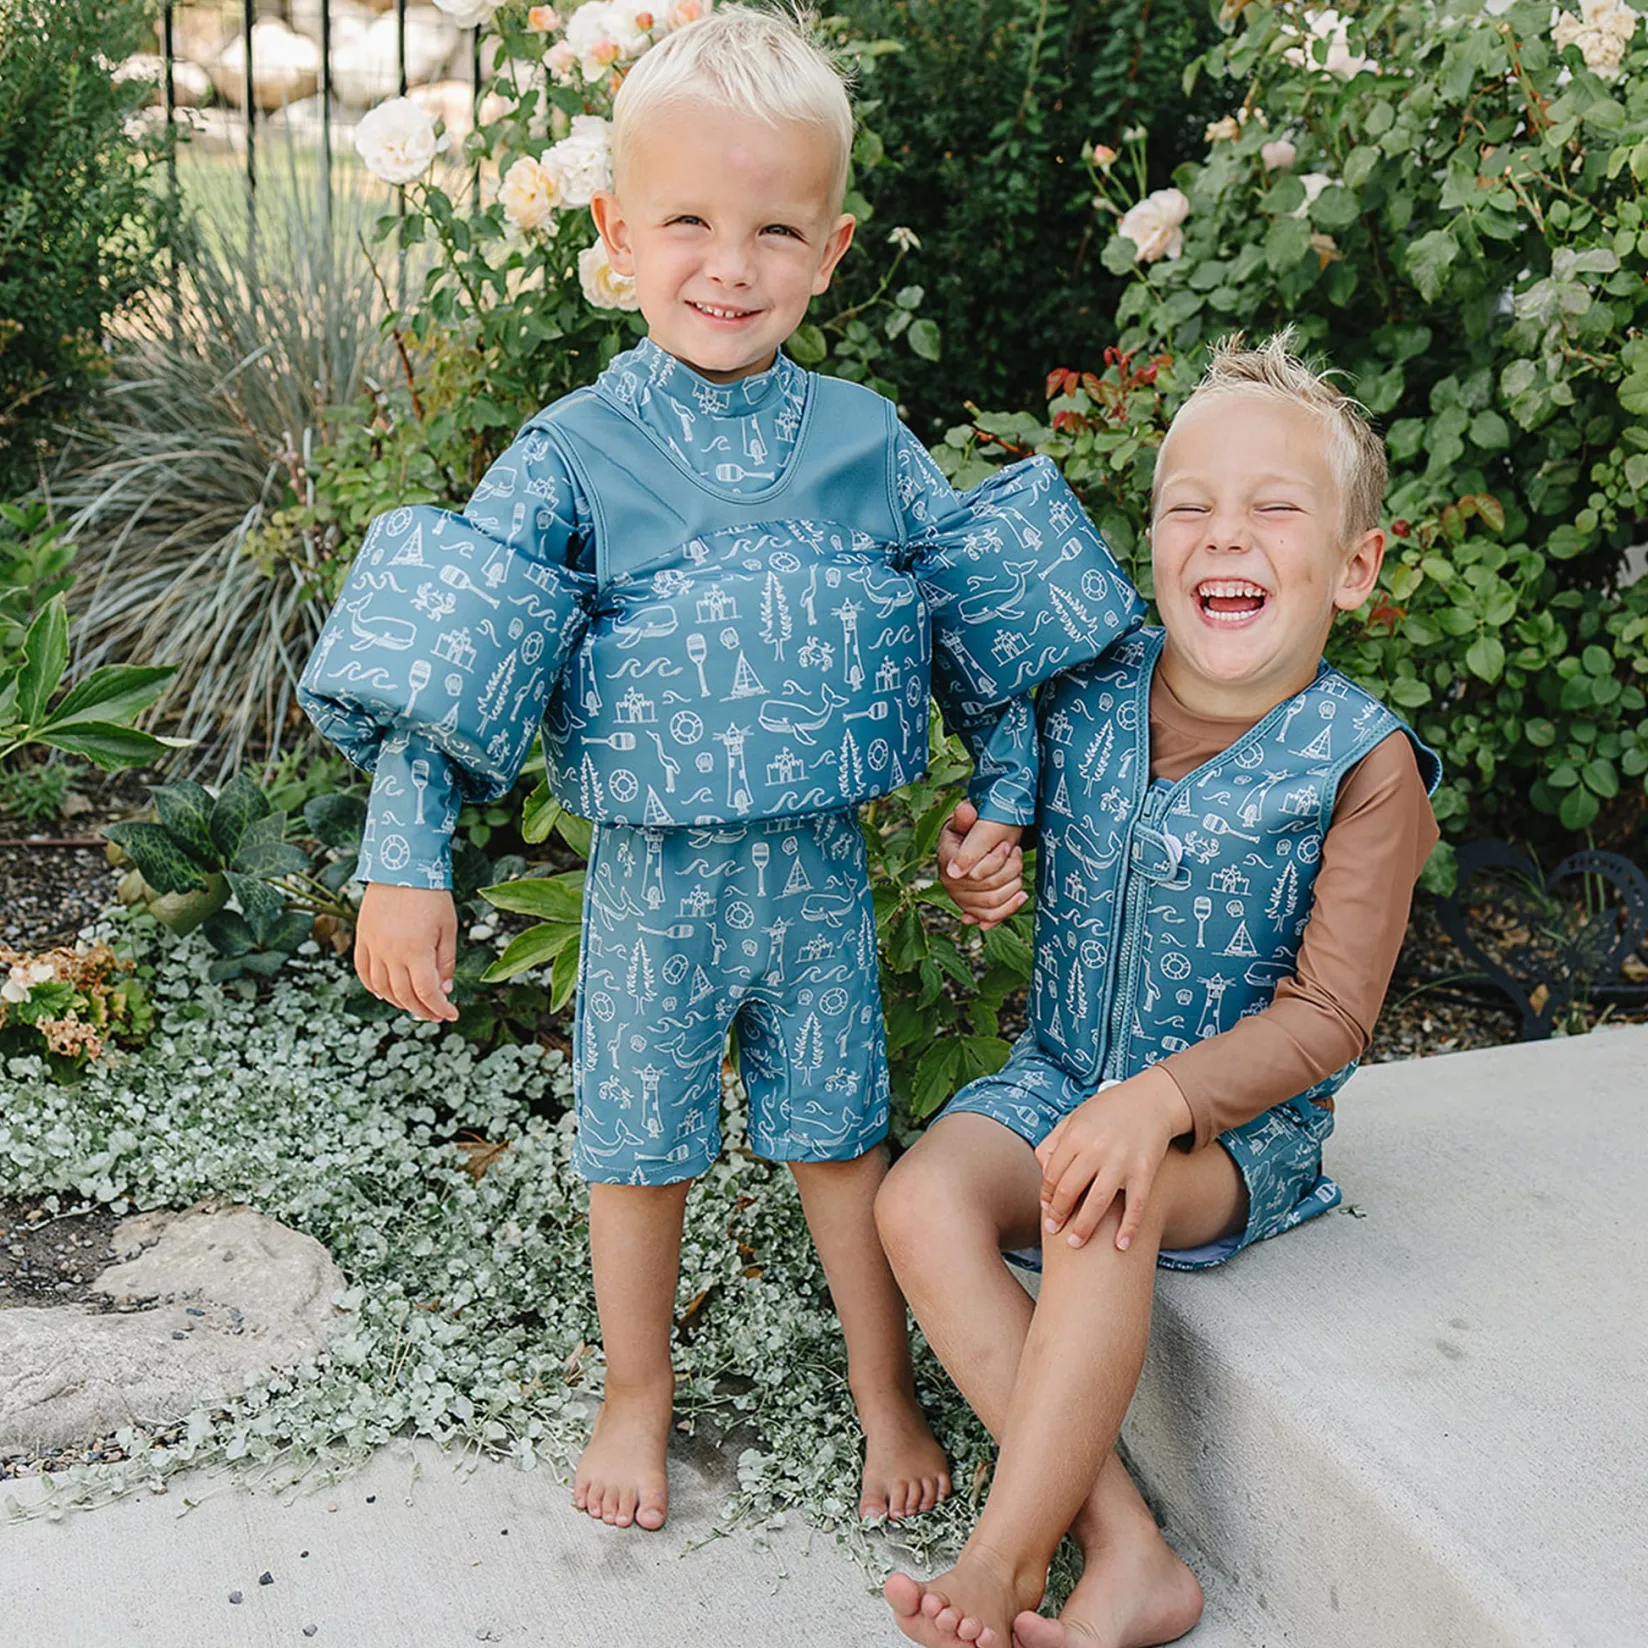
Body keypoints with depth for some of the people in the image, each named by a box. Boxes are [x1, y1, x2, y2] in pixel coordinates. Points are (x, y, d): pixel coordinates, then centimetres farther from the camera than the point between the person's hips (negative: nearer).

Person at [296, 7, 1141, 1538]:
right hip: (651, 877, -1)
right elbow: (440, 674, -12)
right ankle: (635, 1394, 37)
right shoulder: (570, 454, -11)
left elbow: (978, 618, 8)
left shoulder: (868, 441, -3)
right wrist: (404, 859, -18)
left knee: (841, 1136, 15)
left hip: (820, 869, 2)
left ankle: (884, 1382, 36)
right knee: (639, 1149, 14)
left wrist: (1004, 786, 7)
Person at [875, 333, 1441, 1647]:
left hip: (1244, 1119, -4)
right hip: (1062, 1075, 5)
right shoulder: (1082, 700, -2)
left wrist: (1161, 1100, -28)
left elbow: (1328, 1014, -15)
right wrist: (976, 863, -6)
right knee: (921, 1201, -23)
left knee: (1103, 1206, -35)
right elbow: (1012, 824, 19)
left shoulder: (1361, 763, -13)